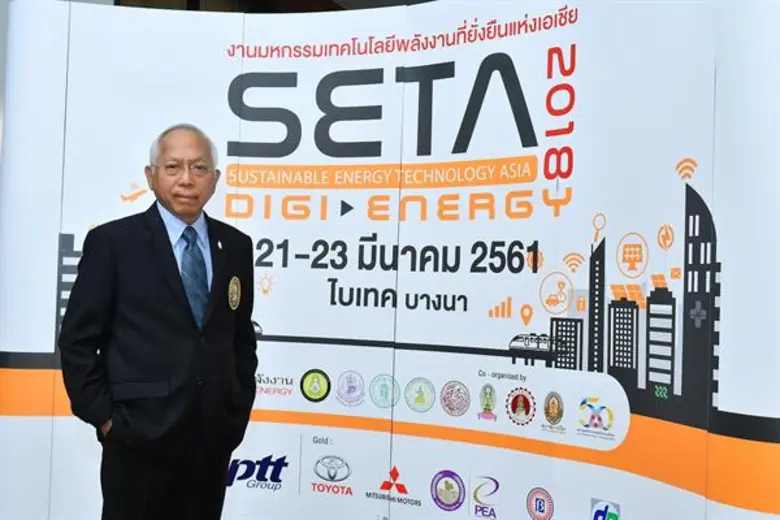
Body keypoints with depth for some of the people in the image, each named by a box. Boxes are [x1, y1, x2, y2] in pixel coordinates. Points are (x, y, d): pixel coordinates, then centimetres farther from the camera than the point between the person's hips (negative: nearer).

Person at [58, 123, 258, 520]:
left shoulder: (235, 246, 6)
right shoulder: (112, 241, -4)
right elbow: (77, 339, -3)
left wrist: (240, 408, 7)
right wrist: (103, 415, -7)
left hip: (215, 433, 4)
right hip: (139, 432, -3)